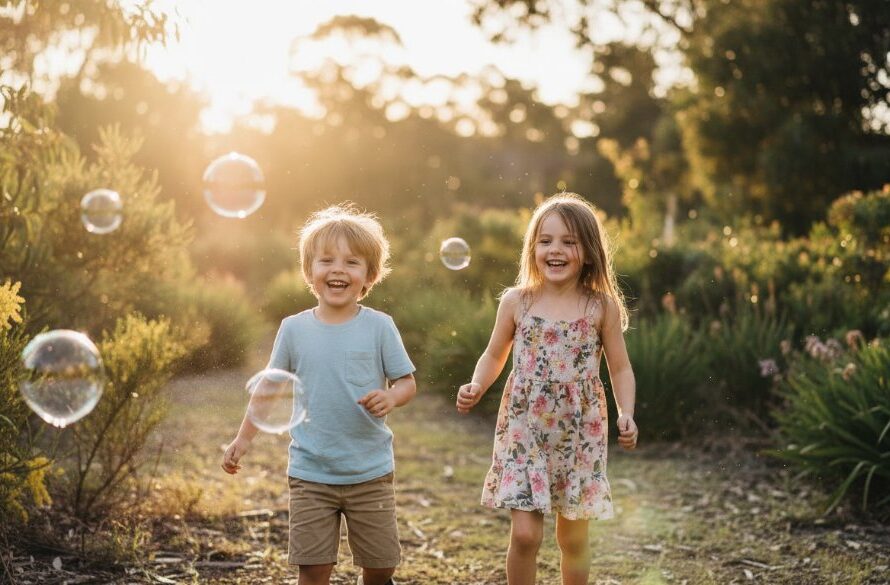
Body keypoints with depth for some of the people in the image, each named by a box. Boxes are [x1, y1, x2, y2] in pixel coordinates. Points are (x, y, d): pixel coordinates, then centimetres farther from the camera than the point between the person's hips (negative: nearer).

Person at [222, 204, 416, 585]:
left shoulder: (379, 327, -5)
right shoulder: (293, 329, 0)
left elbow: (407, 382, -1)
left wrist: (391, 398, -23)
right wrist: (243, 438, 5)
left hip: (370, 472, 0)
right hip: (310, 474, 1)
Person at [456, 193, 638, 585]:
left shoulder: (602, 307, -4)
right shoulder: (516, 302, -2)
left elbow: (620, 368, 1)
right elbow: (494, 356, 10)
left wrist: (626, 415, -13)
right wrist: (476, 388, -8)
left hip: (580, 435, 0)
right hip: (524, 431, 0)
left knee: (573, 538, 10)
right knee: (525, 534, -7)